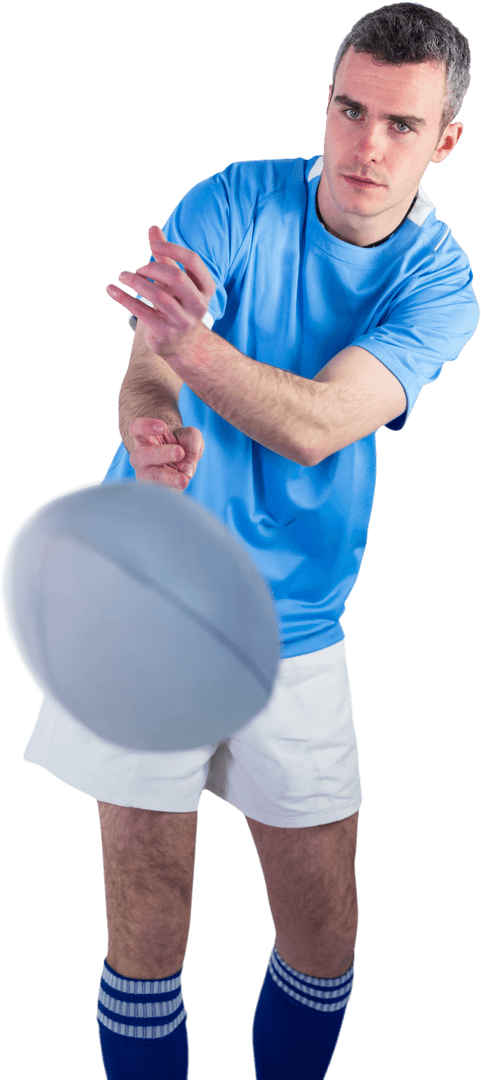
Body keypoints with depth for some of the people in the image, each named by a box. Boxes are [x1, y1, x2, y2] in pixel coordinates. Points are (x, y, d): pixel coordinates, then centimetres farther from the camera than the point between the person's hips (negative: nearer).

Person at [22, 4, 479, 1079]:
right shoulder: (234, 203, -5)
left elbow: (316, 425, -22)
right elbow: (145, 371, -19)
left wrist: (194, 344, -40)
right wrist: (152, 433, -43)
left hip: (293, 629, 2)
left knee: (324, 943, 9)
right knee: (147, 935, 2)